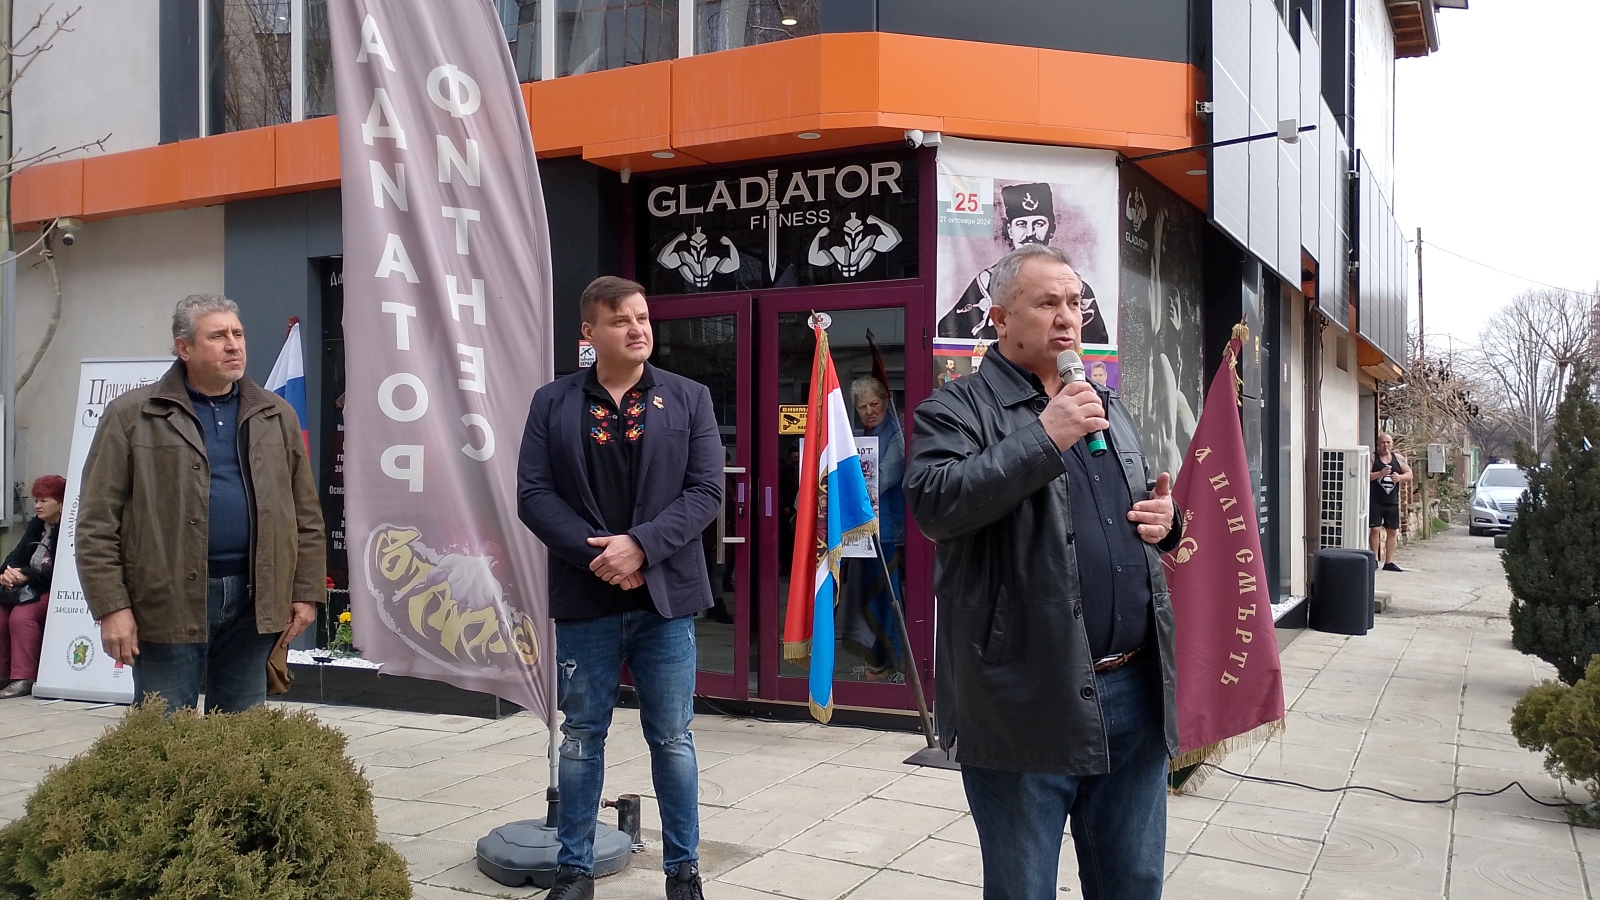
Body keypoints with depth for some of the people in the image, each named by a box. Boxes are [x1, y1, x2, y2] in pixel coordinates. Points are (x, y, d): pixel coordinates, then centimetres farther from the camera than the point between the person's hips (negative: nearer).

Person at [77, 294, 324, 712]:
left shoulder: (277, 415, 10)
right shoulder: (131, 416, 0)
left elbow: (306, 515, 11)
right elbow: (97, 522, -3)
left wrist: (307, 592, 5)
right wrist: (112, 606, -9)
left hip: (253, 599, 3)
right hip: (168, 602, -3)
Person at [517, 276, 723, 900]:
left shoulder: (688, 399, 3)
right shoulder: (552, 403, 4)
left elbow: (706, 490, -4)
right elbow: (533, 494, -2)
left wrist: (640, 544, -16)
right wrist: (594, 553, -14)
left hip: (665, 595, 0)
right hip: (584, 597, 1)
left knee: (672, 738, 8)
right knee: (581, 737, 11)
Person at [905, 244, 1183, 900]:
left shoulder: (1110, 410, 18)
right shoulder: (956, 411, -5)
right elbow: (933, 503, -23)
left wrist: (1165, 520, 6)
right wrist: (1043, 437, -22)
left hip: (1135, 692, 6)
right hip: (1029, 701, -6)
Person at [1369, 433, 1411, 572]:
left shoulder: (1398, 459, 10)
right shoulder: (1372, 458, -3)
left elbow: (1409, 474, 10)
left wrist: (1400, 477, -11)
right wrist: (1380, 474, -26)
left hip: (1392, 502, 5)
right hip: (1375, 501, -5)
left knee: (1392, 531, 7)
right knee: (1375, 529, -10)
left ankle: (1389, 562, 14)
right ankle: (1375, 559, 2)